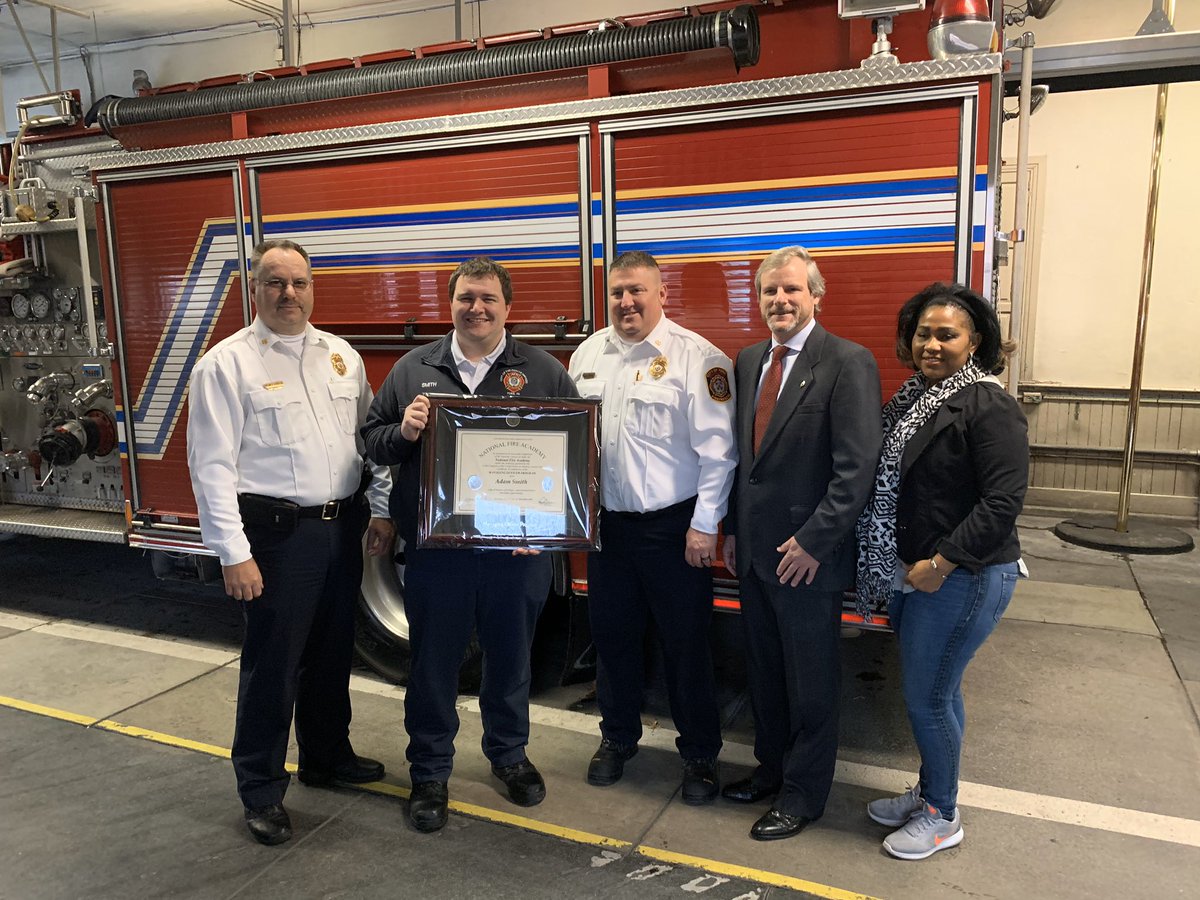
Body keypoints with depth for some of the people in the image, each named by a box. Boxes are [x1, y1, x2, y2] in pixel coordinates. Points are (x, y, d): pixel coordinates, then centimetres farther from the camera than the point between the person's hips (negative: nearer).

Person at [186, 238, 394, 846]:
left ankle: (327, 756, 38)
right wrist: (234, 553, -16)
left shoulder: (341, 356, 9)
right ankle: (261, 790, 21)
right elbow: (212, 466, -11)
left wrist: (381, 511, 5)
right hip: (277, 532, -5)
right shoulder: (226, 364, -7)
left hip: (343, 526, 6)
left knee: (332, 652, 18)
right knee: (272, 664, 4)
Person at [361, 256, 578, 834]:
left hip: (518, 549, 0)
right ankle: (429, 773, 31)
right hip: (433, 548, 0)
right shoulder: (413, 369, 6)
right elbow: (372, 440, 9)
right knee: (433, 663, 11)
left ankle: (509, 754, 39)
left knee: (510, 657, 16)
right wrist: (403, 431, -13)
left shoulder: (543, 372, 3)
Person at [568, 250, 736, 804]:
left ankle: (699, 754, 26)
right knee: (612, 636, 17)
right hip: (606, 523, 5)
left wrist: (704, 525, -14)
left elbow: (717, 448, -12)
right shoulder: (588, 355, 8)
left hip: (673, 528, -5)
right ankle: (617, 738, 37)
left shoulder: (696, 358, -10)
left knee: (685, 644, 7)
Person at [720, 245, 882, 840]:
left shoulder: (848, 363, -12)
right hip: (754, 549, 7)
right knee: (763, 672, 20)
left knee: (811, 682, 9)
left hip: (808, 554, -6)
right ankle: (772, 766, 39)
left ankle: (804, 793, 27)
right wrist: (733, 528, 11)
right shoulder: (748, 361, 9)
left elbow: (857, 466, -17)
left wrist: (814, 540, -19)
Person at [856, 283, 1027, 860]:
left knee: (927, 696, 2)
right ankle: (930, 791, 37)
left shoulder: (988, 407, -16)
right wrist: (897, 567, 6)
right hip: (910, 572, 8)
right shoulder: (912, 397, 8)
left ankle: (942, 817, 23)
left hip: (962, 578, -7)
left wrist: (939, 565, -20)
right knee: (936, 690, 20)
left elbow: (1002, 503, -21)